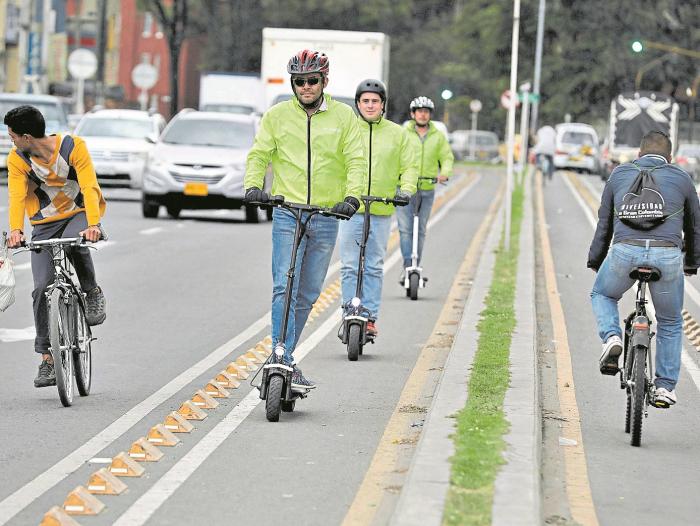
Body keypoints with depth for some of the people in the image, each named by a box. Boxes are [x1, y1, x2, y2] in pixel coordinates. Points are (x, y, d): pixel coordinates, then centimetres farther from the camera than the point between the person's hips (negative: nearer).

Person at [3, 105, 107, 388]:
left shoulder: (73, 147, -18)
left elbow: (89, 187, -25)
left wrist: (93, 225, -40)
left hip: (79, 214, -3)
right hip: (44, 224, 3)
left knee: (75, 242, -38)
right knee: (42, 287, -10)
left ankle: (93, 293, -9)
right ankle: (47, 359, -1)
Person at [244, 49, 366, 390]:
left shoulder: (343, 116, 4)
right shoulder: (277, 115, 4)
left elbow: (356, 161, -1)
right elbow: (259, 154, 5)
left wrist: (352, 197, -17)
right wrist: (253, 185, -15)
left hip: (326, 217, 2)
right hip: (287, 213, -2)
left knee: (308, 294, 8)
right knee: (284, 289, -13)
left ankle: (283, 356, 20)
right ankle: (284, 363, -15)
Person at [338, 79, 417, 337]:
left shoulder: (397, 134, 8)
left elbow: (409, 166, 10)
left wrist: (406, 189, -7)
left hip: (382, 211, 1)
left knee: (374, 267, 5)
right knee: (350, 266, -2)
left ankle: (370, 317, 9)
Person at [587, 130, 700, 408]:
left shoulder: (620, 174, 19)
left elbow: (604, 223, 23)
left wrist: (595, 261, 35)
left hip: (625, 252, 0)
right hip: (667, 255, 0)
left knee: (602, 295, 30)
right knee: (670, 323, 20)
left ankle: (611, 338, 3)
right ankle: (665, 387, 19)